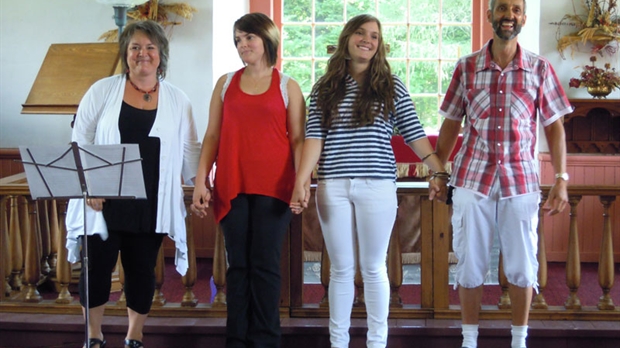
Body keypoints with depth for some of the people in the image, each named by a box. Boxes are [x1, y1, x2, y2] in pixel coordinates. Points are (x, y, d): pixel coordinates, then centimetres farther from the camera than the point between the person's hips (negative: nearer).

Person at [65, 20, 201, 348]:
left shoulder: (177, 100, 6)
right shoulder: (103, 91, 2)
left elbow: (189, 149, 10)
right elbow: (80, 140, 1)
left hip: (151, 204, 1)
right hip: (104, 200, -1)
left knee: (142, 269, 8)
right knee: (97, 265, 1)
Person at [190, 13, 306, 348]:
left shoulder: (287, 86, 6)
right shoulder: (225, 83, 12)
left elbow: (298, 138, 3)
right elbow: (212, 135, 10)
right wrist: (201, 181, 2)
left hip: (273, 187, -2)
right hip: (232, 186, 2)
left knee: (265, 264, 0)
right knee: (238, 264, 4)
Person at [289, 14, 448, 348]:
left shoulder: (391, 86, 5)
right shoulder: (325, 88, 8)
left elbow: (414, 134, 4)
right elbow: (314, 137, 0)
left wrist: (438, 172, -3)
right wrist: (300, 182, -10)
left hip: (377, 186, -1)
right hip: (333, 187, 1)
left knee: (373, 267, 6)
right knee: (341, 268, 8)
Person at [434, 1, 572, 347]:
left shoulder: (540, 69, 2)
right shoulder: (466, 67, 3)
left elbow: (555, 127, 4)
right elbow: (450, 125, 8)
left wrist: (561, 179, -2)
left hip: (521, 182, 0)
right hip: (472, 179, 0)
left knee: (522, 267, 5)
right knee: (470, 266, 7)